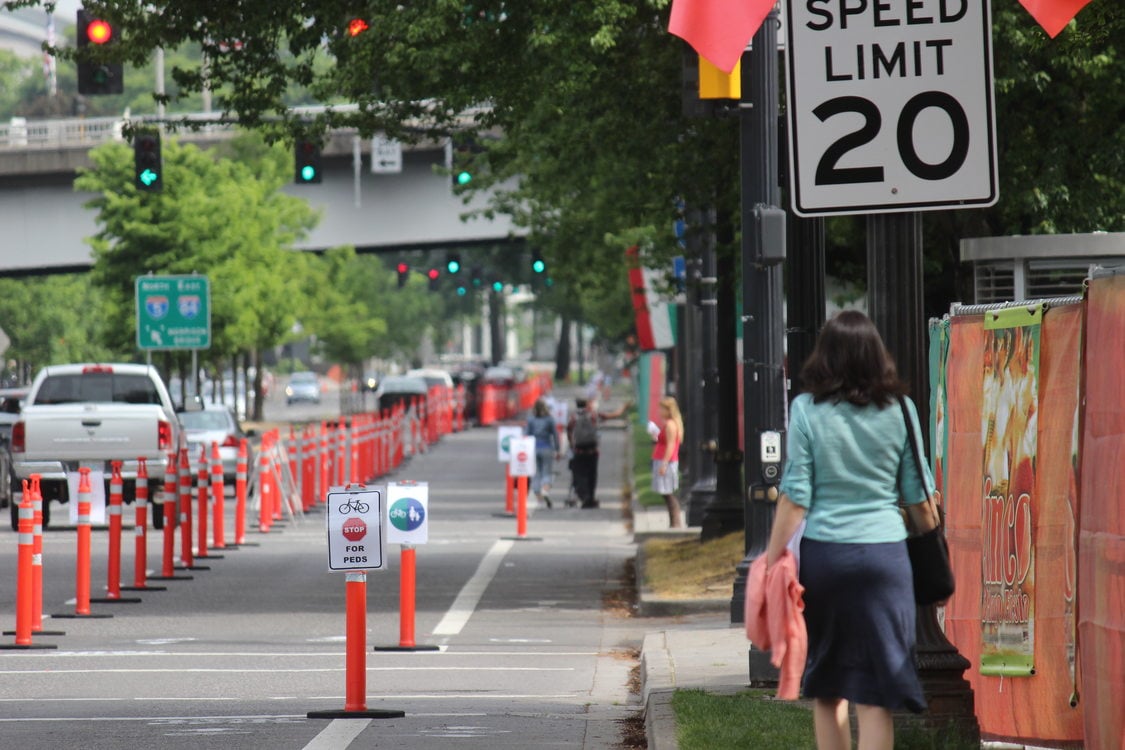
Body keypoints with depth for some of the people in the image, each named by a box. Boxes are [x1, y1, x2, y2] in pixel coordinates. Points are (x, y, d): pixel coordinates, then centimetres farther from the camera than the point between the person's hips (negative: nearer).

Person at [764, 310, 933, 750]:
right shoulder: (899, 409, 3)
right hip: (884, 553, 0)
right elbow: (918, 494, 10)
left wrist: (773, 560, 3)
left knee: (826, 687, 14)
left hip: (822, 550, 0)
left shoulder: (808, 409, -2)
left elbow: (795, 498, -4)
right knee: (875, 694, -1)